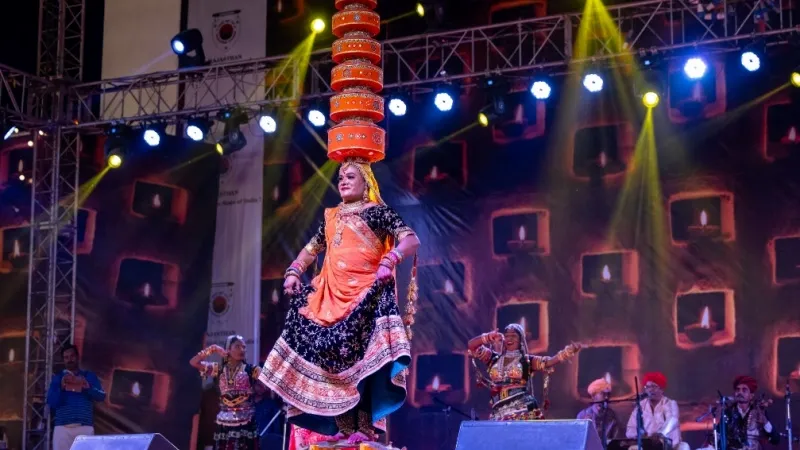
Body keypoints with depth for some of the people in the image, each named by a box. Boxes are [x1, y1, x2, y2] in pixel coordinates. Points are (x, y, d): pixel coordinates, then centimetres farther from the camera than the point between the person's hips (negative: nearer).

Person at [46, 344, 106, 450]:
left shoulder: (89, 376, 15)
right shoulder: (57, 378, 13)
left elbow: (101, 396, 5)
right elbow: (51, 403, 4)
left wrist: (88, 388, -13)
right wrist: (61, 388, -12)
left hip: (85, 427, 0)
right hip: (63, 427, 0)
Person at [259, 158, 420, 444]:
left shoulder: (377, 211, 5)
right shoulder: (331, 217, 22)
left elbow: (412, 240, -5)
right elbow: (312, 248, 32)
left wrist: (389, 261, -22)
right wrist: (293, 272, 15)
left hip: (364, 294, -6)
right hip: (331, 295, 6)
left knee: (359, 355, -19)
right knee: (329, 354, -4)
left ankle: (363, 426, -20)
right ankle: (343, 427, -3)